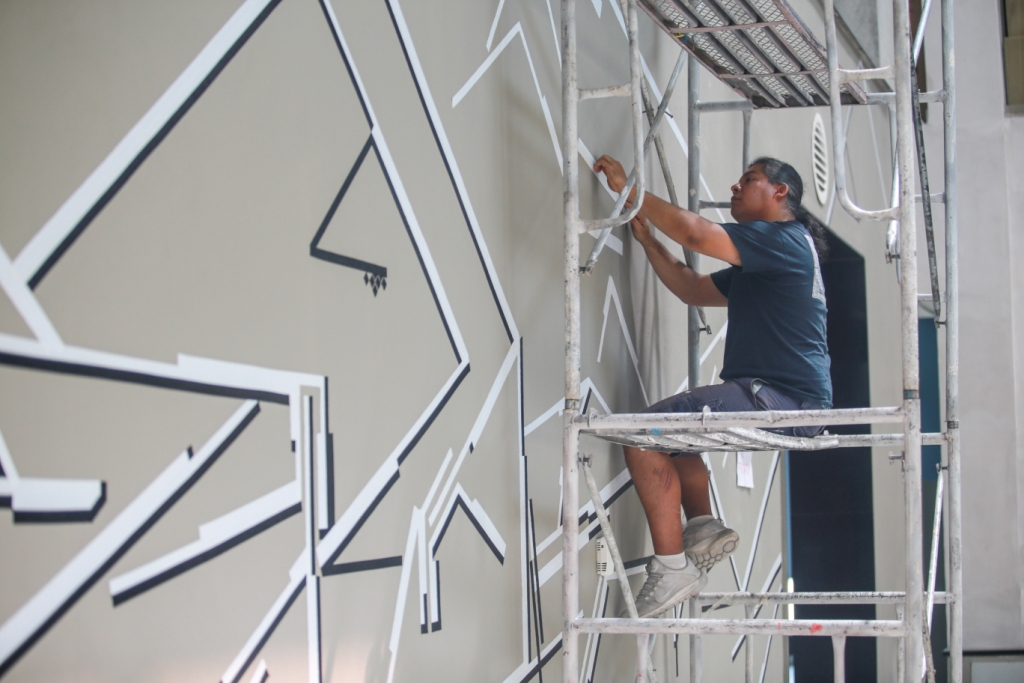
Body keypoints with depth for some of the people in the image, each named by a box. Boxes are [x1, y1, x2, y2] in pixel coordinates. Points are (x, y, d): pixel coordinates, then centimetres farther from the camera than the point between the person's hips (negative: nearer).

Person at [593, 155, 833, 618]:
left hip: (784, 401, -11)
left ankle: (672, 568, -18)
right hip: (770, 397, 11)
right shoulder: (757, 263, 23)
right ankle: (702, 527, 14)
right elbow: (693, 289, 27)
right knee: (668, 427, 29)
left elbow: (696, 234, -21)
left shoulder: (784, 240, -9)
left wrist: (629, 190, -13)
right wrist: (646, 238, 21)